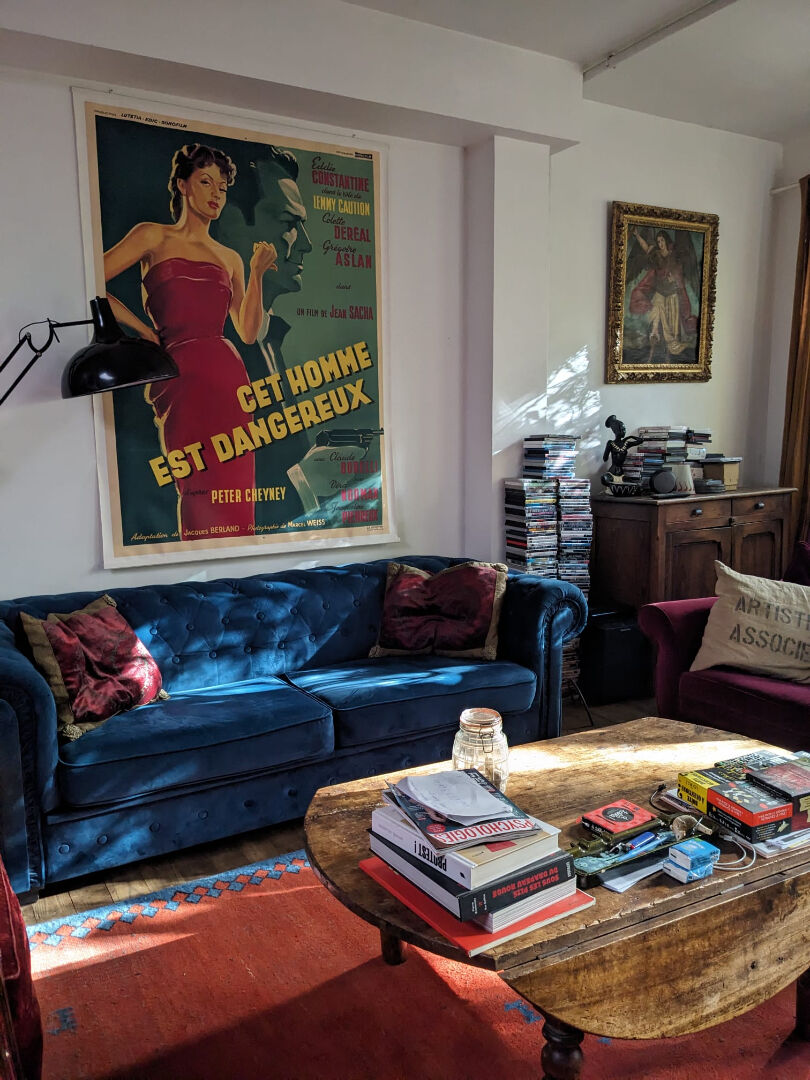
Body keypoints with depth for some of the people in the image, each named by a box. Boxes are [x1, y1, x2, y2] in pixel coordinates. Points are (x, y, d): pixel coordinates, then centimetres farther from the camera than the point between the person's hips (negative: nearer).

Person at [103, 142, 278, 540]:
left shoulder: (230, 258, 23)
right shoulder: (155, 237, 12)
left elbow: (248, 331, 14)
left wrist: (257, 273, 5)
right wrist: (145, 329, 0)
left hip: (229, 377, 4)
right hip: (182, 375, -4)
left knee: (234, 492, -4)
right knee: (201, 489, -12)